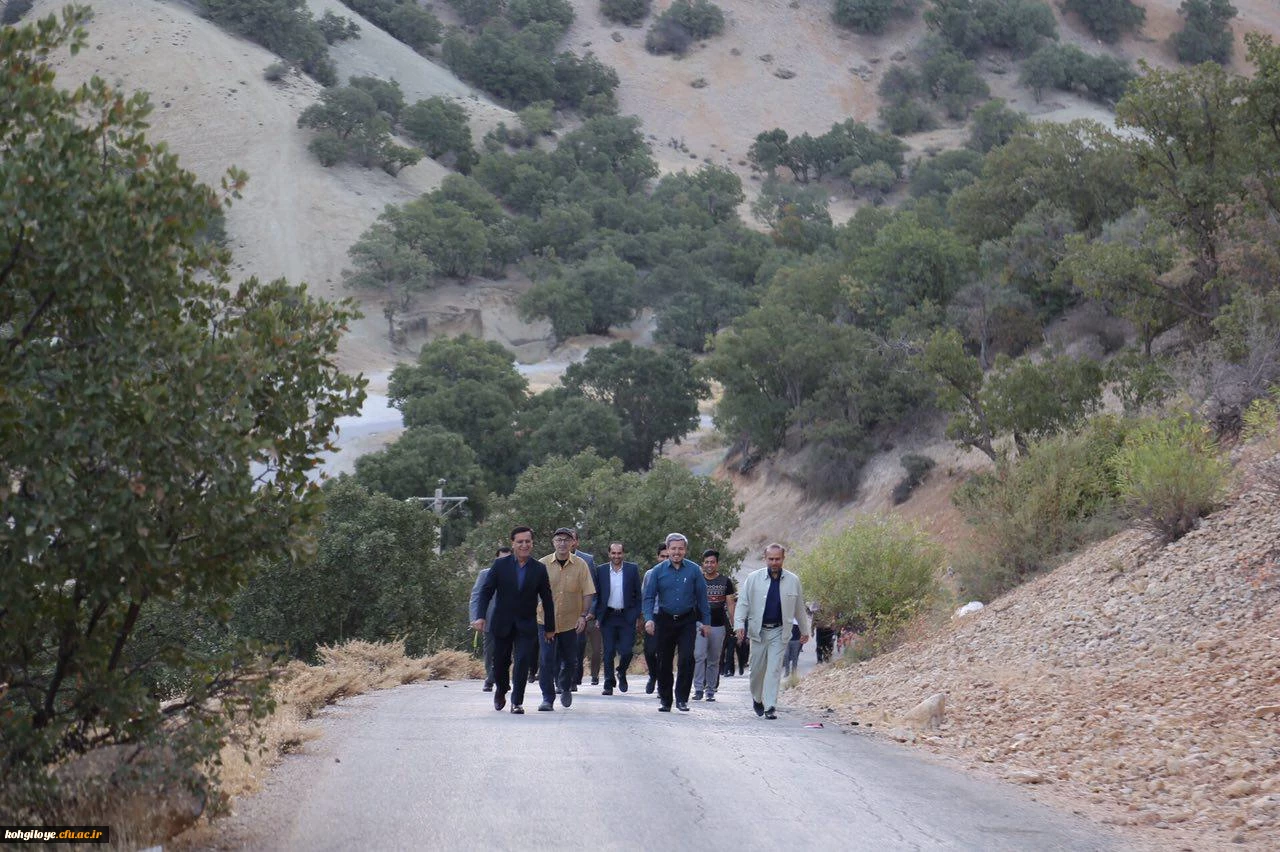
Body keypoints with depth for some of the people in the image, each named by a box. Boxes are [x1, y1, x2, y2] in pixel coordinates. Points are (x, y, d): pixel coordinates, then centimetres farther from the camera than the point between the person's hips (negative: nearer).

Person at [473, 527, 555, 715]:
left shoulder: (539, 569, 0)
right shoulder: (500, 565, -3)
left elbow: (547, 599, 6)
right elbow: (486, 591, -4)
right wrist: (481, 616, -17)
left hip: (526, 625, 0)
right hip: (502, 623, 0)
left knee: (522, 662, -11)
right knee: (500, 662, 10)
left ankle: (517, 702, -3)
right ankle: (501, 690, 38)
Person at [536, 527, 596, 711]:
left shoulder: (580, 565, -1)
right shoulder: (543, 564, -2)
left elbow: (588, 592, -1)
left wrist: (583, 615, -9)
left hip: (571, 622, 1)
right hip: (546, 620, -1)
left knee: (570, 661, 11)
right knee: (546, 661, -6)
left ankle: (565, 688, 38)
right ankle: (548, 698, 1)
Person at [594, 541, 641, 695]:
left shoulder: (632, 569, 2)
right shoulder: (601, 570, 4)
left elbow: (638, 594, 5)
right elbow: (596, 595, 7)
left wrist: (636, 615, -1)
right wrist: (597, 616, 1)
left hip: (627, 617, -1)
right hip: (608, 617, 1)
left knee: (626, 650, -5)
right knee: (608, 652, 1)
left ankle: (621, 673, 24)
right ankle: (609, 684, 9)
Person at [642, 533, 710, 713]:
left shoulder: (693, 570, 0)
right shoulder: (658, 570, 1)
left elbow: (702, 597, 3)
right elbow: (649, 597, -1)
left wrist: (706, 622, 1)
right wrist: (649, 618, -16)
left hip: (687, 621, -1)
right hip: (665, 620, 1)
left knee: (687, 658, -12)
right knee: (664, 661, 7)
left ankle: (682, 699, -3)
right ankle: (665, 699, 20)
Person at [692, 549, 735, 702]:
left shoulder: (725, 582, 7)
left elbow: (730, 604, 7)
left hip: (719, 626, 1)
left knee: (714, 660, 5)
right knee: (699, 656, -15)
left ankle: (710, 691, 11)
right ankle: (698, 689, -13)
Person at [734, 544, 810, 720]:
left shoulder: (793, 581, 3)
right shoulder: (753, 578, 0)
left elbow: (799, 608, 13)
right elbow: (743, 603, 0)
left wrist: (804, 631, 19)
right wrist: (739, 624, -14)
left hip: (779, 631, 0)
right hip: (758, 630, 0)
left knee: (774, 669, -8)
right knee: (757, 669, 7)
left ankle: (770, 707, -9)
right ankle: (757, 698, 31)